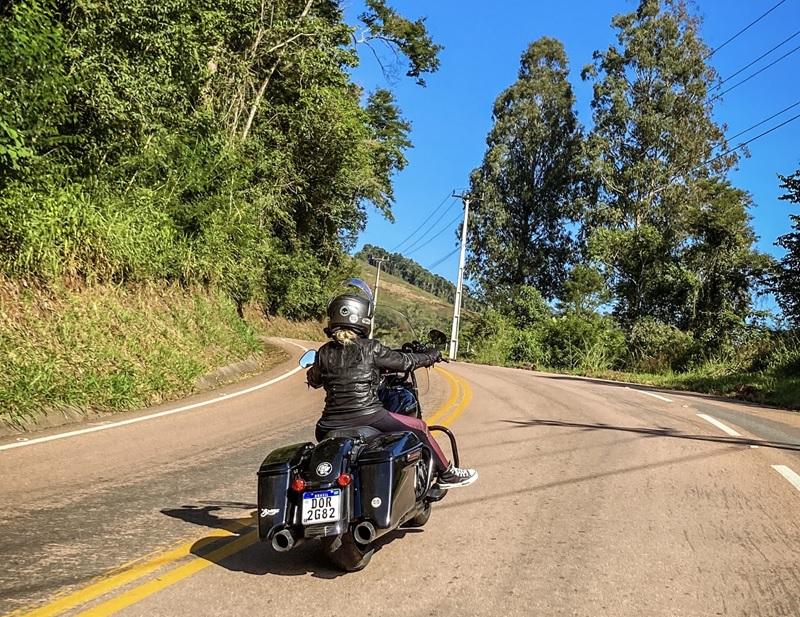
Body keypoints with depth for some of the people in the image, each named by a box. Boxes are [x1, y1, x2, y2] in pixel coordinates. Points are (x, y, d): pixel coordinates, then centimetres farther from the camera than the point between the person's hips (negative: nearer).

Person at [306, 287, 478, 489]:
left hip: (331, 426, 3)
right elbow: (404, 362, 5)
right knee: (419, 428, 18)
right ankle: (447, 474, 29)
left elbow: (313, 380, 21)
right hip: (369, 418, -3)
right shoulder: (370, 348, -5)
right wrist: (431, 356, 23)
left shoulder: (324, 352, 5)